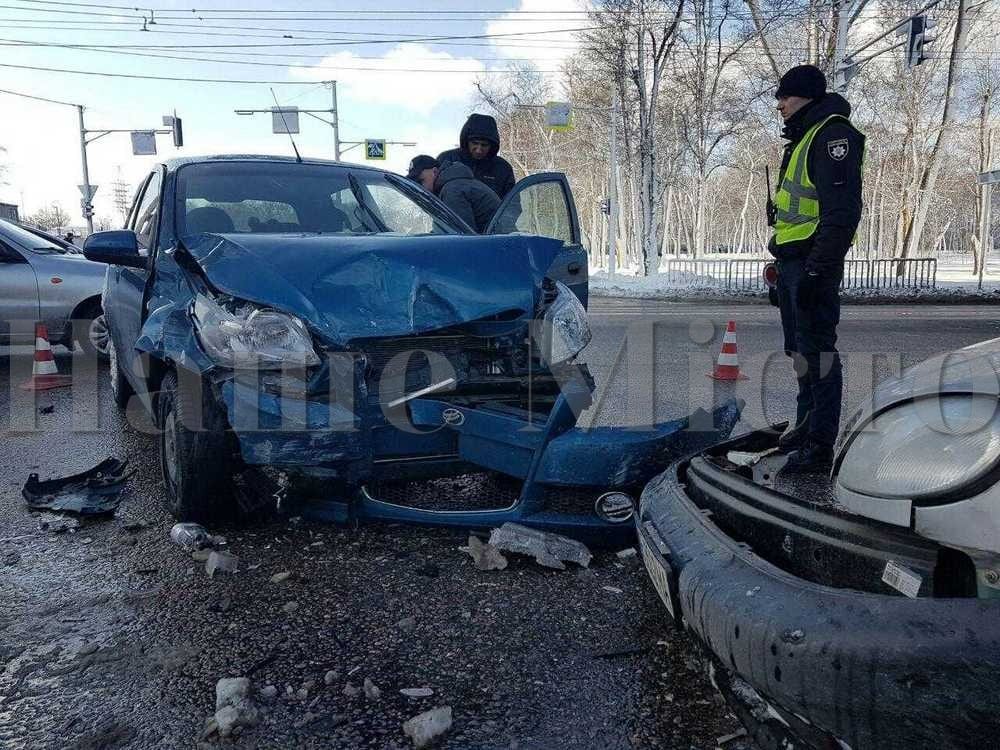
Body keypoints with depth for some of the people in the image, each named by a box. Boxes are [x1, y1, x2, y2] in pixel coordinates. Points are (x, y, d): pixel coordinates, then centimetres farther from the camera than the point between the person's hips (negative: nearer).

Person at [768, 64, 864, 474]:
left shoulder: (832, 134, -12)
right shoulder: (803, 138, 20)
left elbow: (842, 212, -22)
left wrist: (816, 270, -25)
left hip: (813, 264, -11)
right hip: (792, 260, 11)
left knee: (816, 351, -7)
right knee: (799, 348, 18)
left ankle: (820, 446, -1)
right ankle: (807, 423, 31)